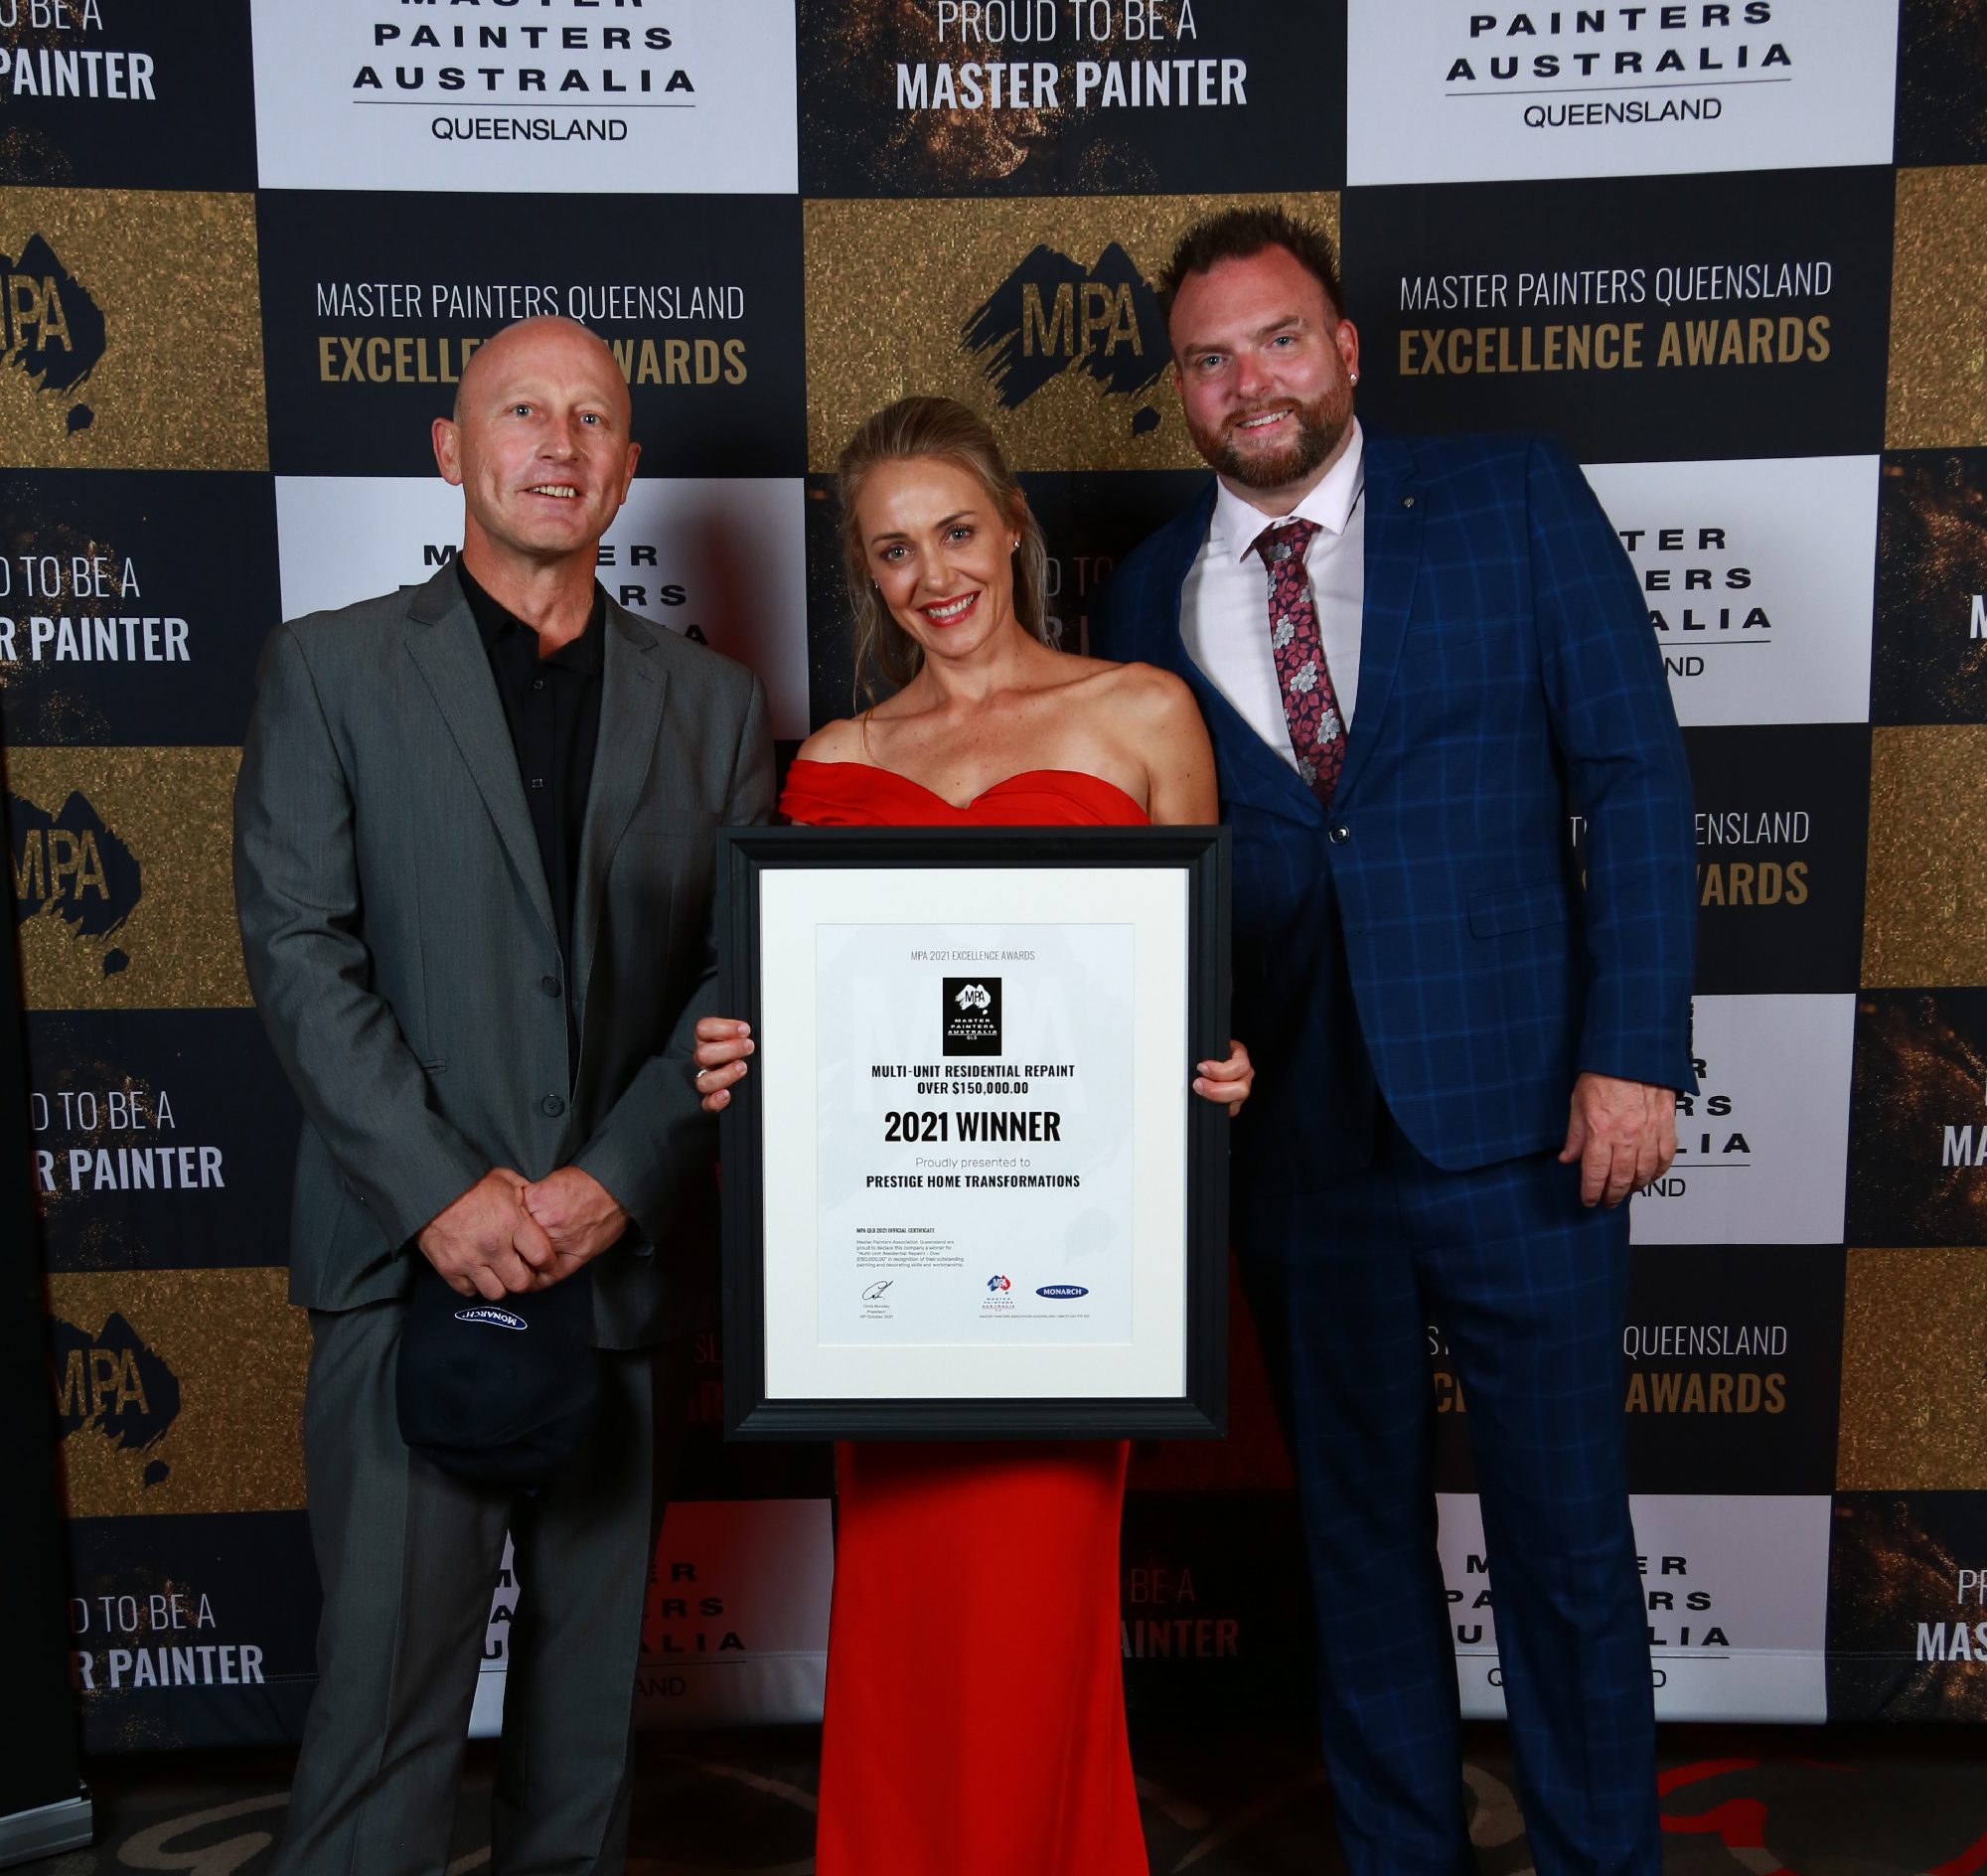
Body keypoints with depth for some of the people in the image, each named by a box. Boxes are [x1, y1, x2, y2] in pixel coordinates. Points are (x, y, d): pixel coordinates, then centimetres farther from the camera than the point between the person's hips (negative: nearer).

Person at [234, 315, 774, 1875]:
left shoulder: (712, 703, 9)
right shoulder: (328, 668, 4)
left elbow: (739, 974, 2)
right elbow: (300, 951, -4)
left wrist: (615, 1184, -10)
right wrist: (444, 1191, -13)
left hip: (627, 1259, 3)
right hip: (410, 1261, -2)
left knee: (597, 1660, 14)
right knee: (386, 1672, 0)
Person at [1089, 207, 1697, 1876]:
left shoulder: (1516, 504, 1)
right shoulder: (1150, 595, 7)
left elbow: (1635, 780, -3)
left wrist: (1634, 1050, -10)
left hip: (1517, 1113, -2)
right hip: (1296, 1131, 3)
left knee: (1566, 1530, 10)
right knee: (1358, 1530, 16)